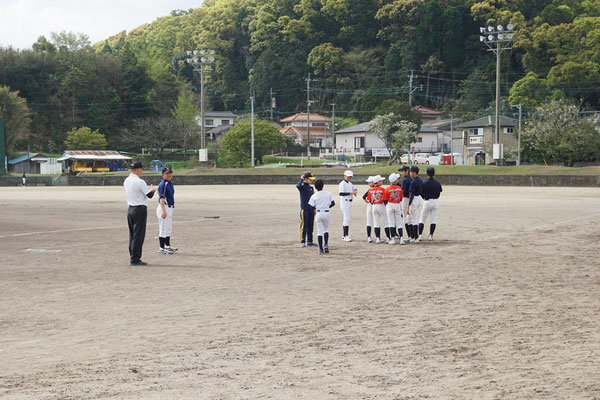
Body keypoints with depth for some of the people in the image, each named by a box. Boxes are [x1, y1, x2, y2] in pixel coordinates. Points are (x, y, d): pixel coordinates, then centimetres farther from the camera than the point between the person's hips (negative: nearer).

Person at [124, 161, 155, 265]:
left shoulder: (126, 181, 8)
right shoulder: (140, 182, -16)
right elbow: (150, 195, -10)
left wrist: (147, 188, 21)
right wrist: (152, 189, 10)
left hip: (130, 209, 8)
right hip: (140, 209, -8)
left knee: (132, 234, 14)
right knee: (138, 234, -5)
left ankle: (132, 257, 18)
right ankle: (135, 258, -5)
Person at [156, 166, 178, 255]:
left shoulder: (170, 183, 13)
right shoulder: (163, 184, -17)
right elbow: (161, 198, -24)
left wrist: (173, 206, 25)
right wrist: (163, 211, -31)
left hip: (170, 208, 10)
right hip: (164, 208, -10)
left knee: (169, 229, 19)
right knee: (163, 229, -6)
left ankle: (168, 246, 30)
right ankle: (161, 249, -2)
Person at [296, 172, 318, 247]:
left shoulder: (311, 188, 15)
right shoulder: (302, 186, -6)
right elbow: (298, 186, -32)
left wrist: (314, 209, 15)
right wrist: (301, 179, -18)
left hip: (311, 209, 7)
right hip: (304, 209, -7)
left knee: (310, 226, 10)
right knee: (303, 226, -5)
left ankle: (309, 241, 18)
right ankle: (302, 242, -1)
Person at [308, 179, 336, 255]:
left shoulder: (314, 196, -5)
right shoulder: (328, 194, -2)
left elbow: (312, 207, -5)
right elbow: (333, 203, -3)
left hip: (319, 213, -1)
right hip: (326, 213, 1)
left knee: (319, 231, 4)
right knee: (326, 229, 20)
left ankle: (321, 249, 0)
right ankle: (326, 244, 1)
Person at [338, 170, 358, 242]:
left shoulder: (350, 183, 14)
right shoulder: (342, 183, -12)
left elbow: (354, 188, 24)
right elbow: (341, 193, -21)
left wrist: (355, 191, 0)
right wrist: (350, 193, -27)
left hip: (349, 202, 9)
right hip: (344, 202, -9)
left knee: (346, 219, 11)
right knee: (347, 219, -13)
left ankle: (344, 236, 16)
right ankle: (346, 236, -15)